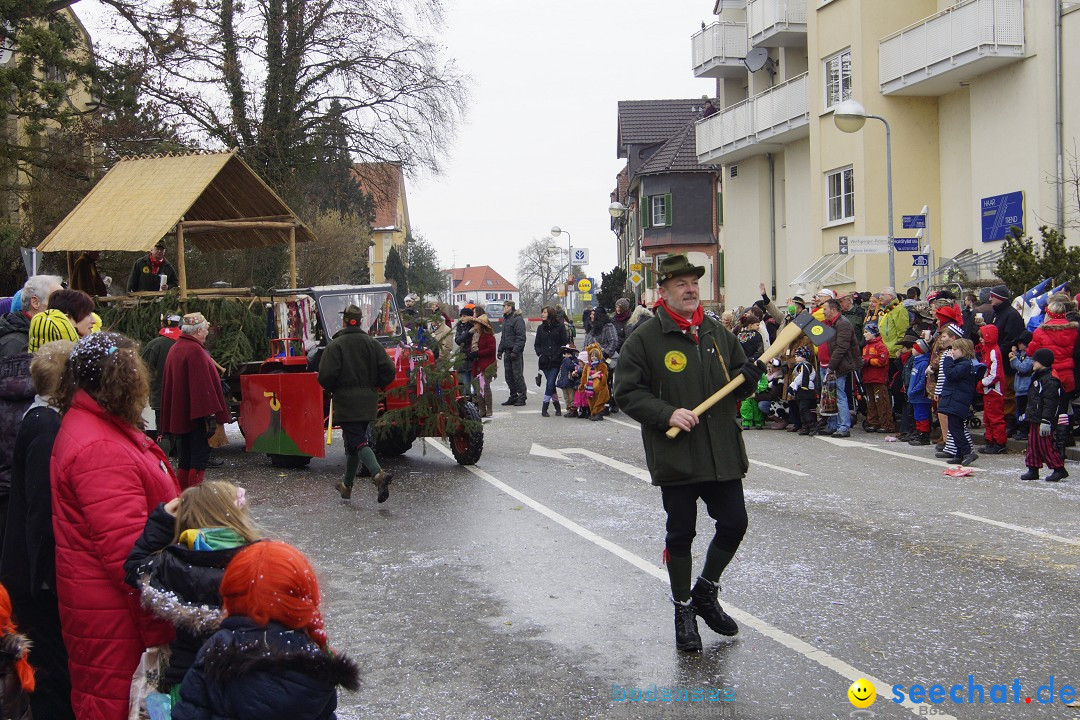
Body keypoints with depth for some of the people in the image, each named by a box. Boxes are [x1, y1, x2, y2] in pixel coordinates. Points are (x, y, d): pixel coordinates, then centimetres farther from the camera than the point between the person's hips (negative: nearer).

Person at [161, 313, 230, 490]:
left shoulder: (174, 349, 15)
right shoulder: (195, 351, -15)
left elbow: (169, 385, 20)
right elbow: (203, 386, -21)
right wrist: (210, 414, -21)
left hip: (179, 417, 9)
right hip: (196, 416, -9)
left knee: (183, 461, 12)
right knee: (198, 461, -6)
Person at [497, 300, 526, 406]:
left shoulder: (517, 319, -12)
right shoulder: (505, 319, 18)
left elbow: (521, 337, -17)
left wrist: (515, 351, -22)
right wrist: (500, 350, 18)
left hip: (516, 352, -9)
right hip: (507, 352, 9)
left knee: (518, 375, -6)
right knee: (509, 376, 11)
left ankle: (521, 398, -1)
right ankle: (513, 397, 19)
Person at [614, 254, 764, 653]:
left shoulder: (718, 334, 10)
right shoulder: (644, 339, -7)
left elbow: (737, 386, 19)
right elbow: (627, 392, -9)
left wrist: (749, 378, -4)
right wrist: (667, 413, -22)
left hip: (722, 451, 5)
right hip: (675, 455, -5)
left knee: (734, 523, 8)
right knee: (681, 534, 6)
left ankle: (705, 593, 31)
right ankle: (683, 610, 23)